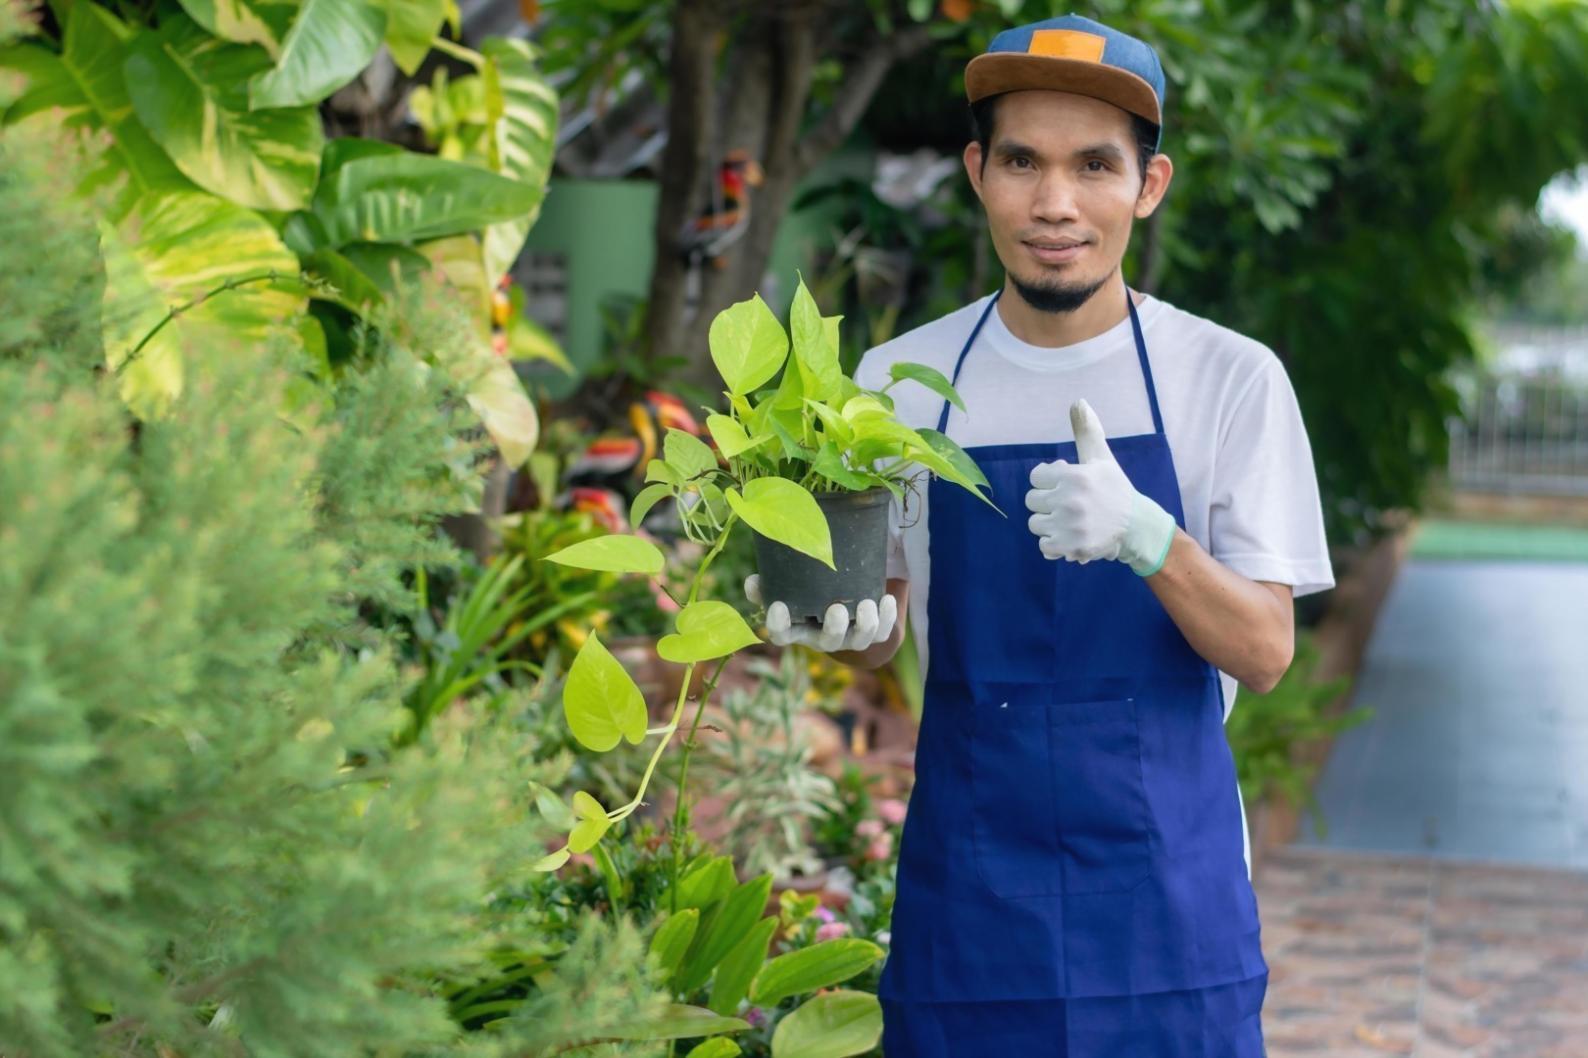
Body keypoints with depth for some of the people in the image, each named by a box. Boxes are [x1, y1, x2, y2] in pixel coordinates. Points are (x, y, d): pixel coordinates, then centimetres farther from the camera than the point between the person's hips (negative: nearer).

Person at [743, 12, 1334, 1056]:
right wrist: (841, 622, -13)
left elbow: (1265, 653, -8)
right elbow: (886, 625, 10)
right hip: (969, 881, 2)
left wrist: (1142, 535, -26)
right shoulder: (898, 378, 1)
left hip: (1164, 881, -1)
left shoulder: (1230, 378, -5)